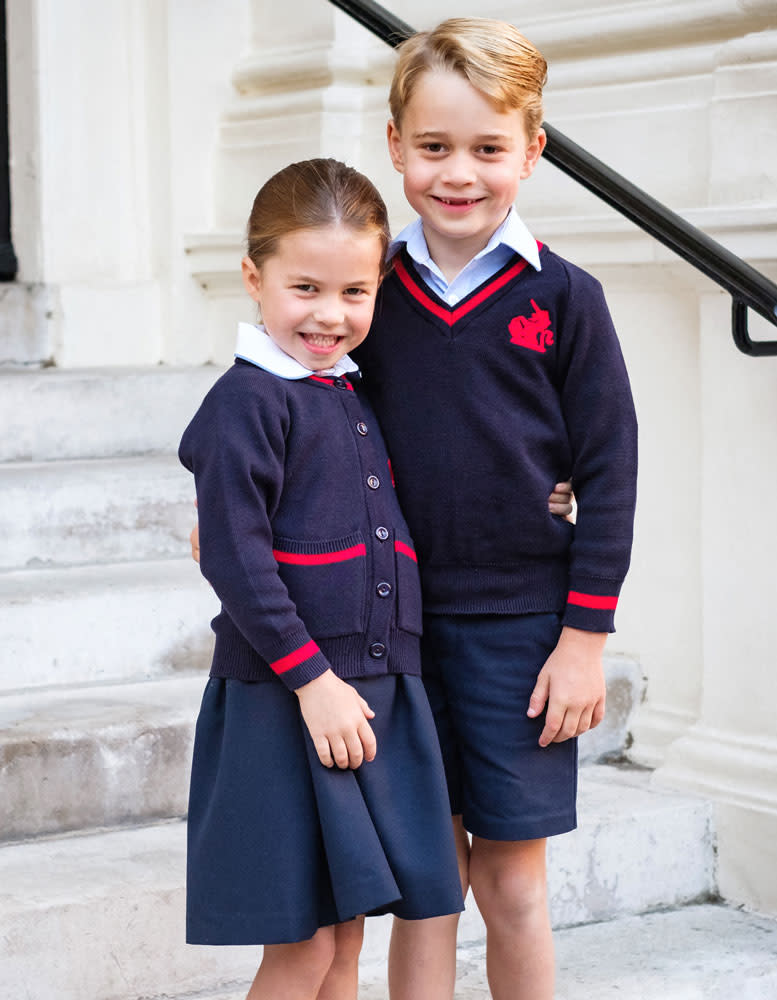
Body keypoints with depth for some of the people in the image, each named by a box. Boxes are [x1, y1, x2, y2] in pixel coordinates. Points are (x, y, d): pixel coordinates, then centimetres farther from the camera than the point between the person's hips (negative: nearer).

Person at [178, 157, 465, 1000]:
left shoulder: (353, 396, 13)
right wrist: (312, 679, -19)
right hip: (285, 703, -7)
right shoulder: (247, 402, -11)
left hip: (375, 692, 7)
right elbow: (235, 560, -17)